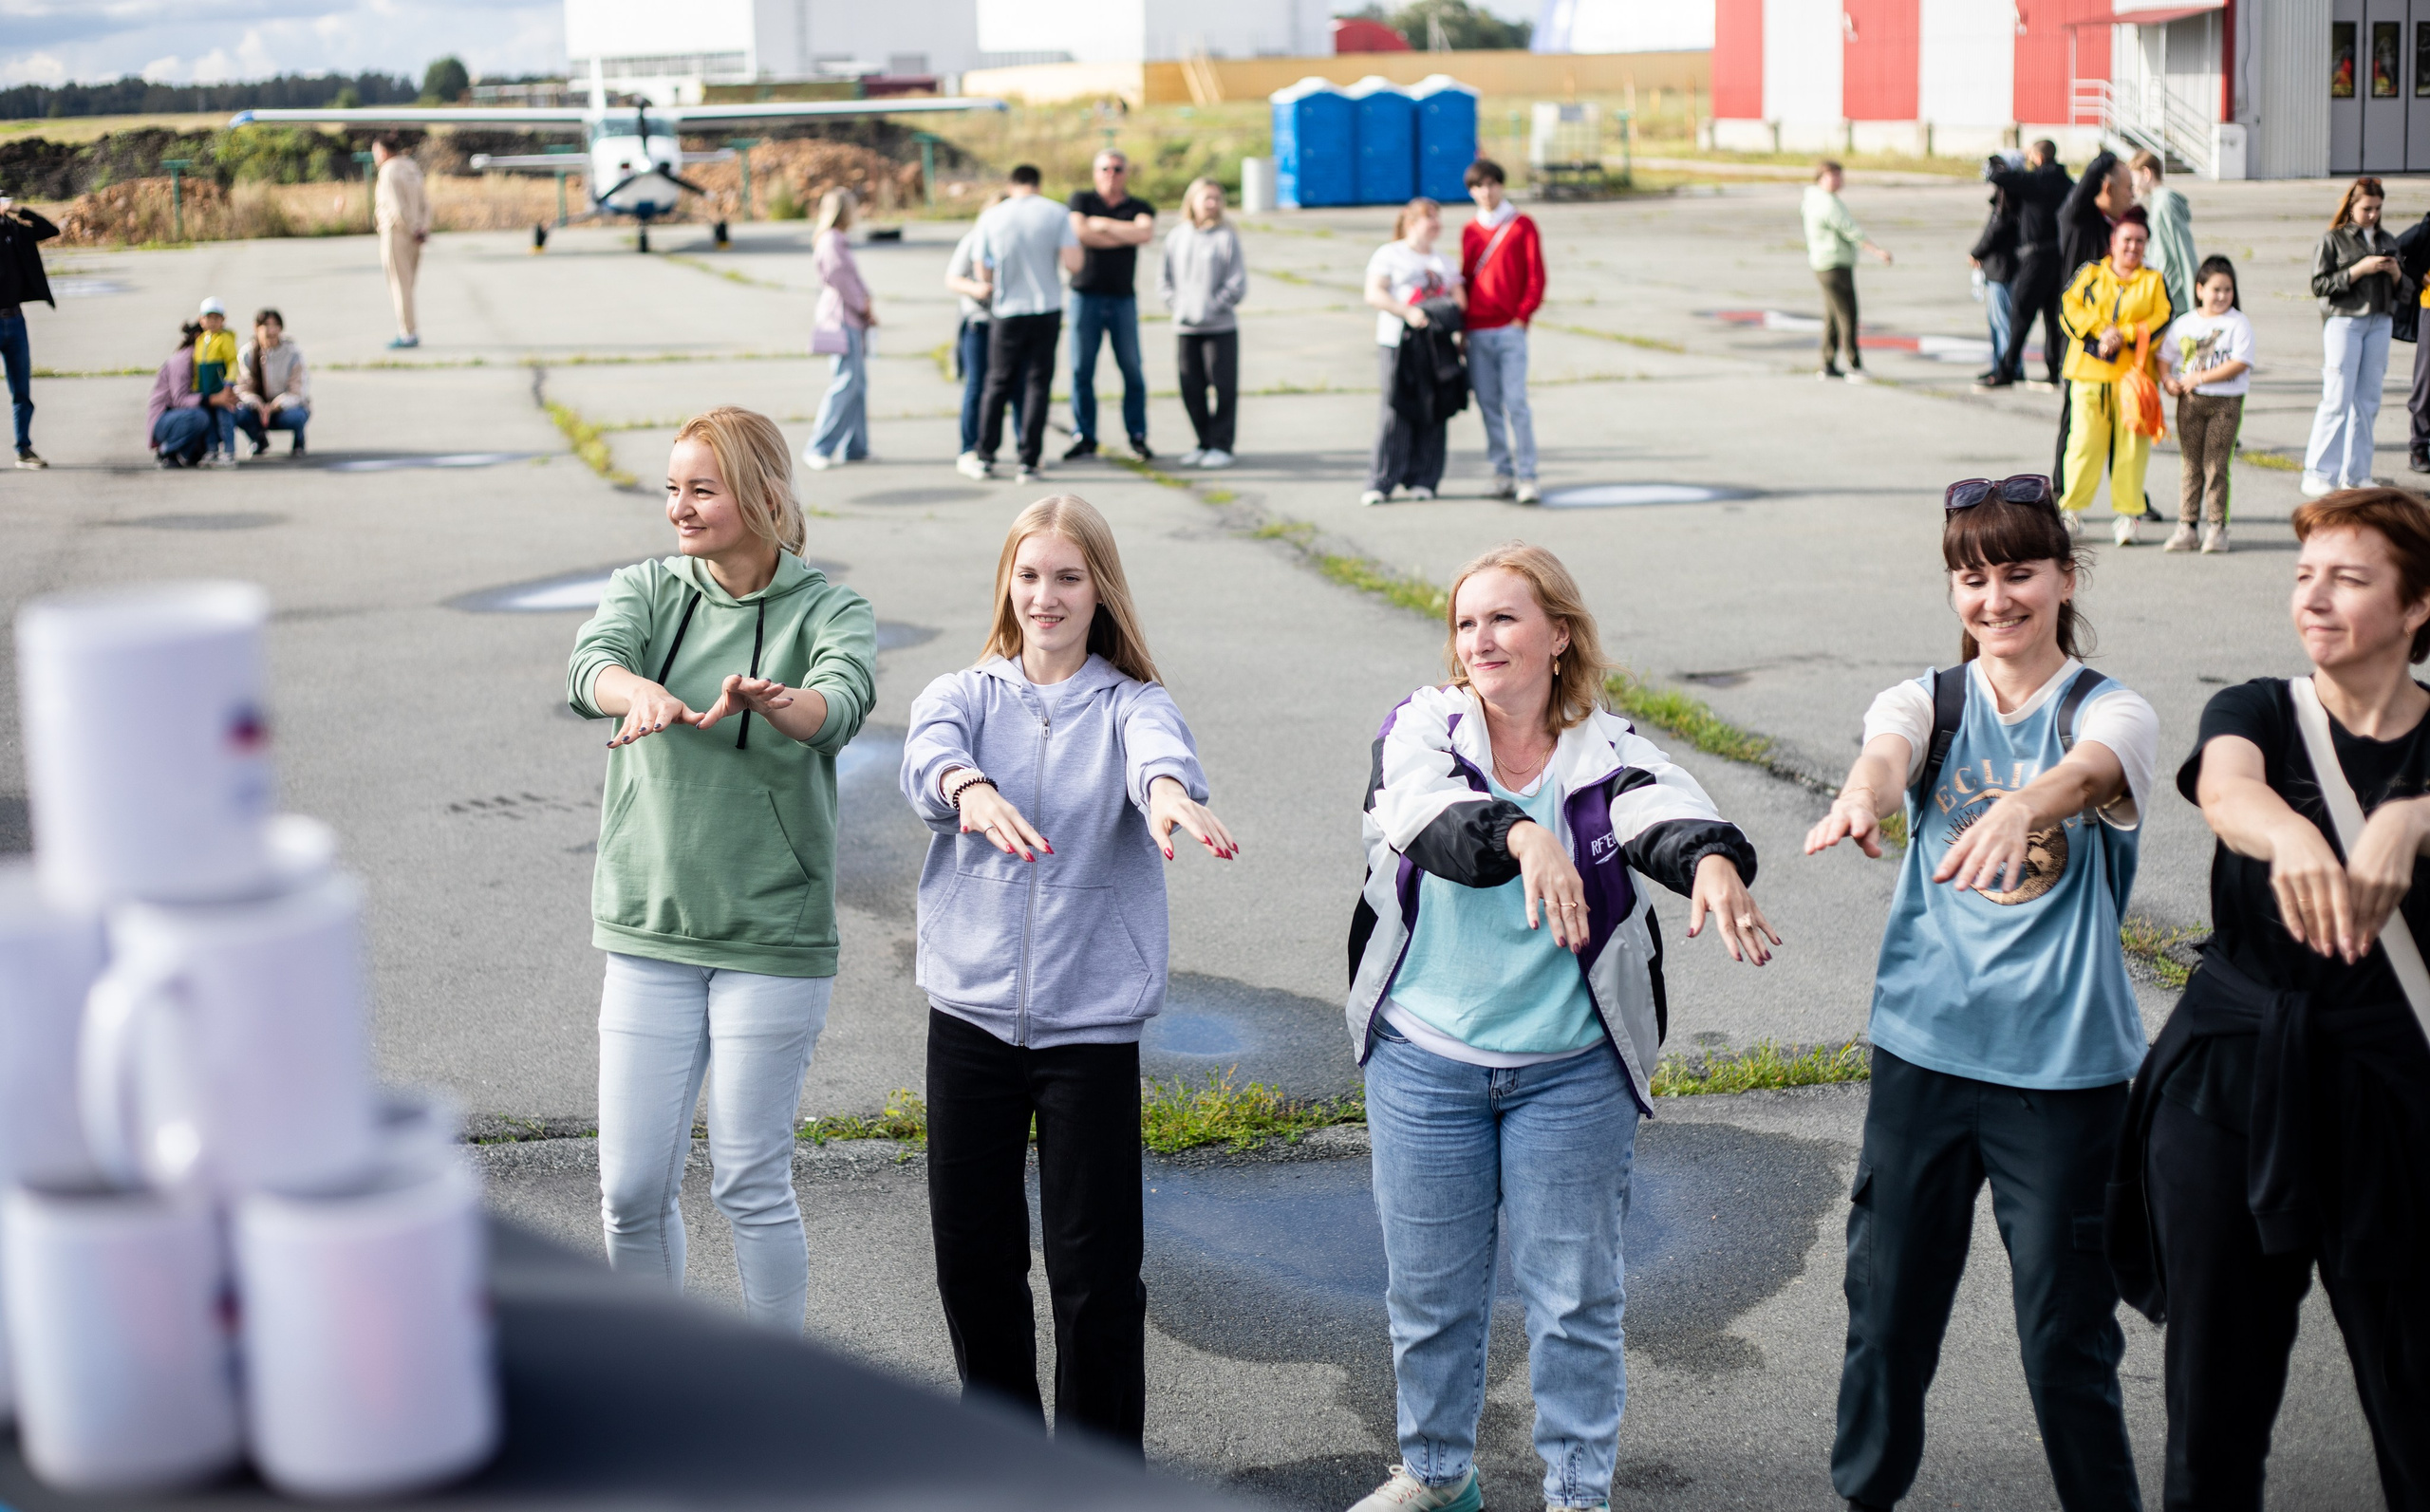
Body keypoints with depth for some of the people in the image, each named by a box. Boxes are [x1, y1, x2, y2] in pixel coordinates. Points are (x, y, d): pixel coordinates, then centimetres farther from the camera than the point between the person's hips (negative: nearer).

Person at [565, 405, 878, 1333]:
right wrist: (639, 691, -42)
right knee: (631, 1188, 7)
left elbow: (840, 704, -27)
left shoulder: (828, 611, -5)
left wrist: (771, 700, -50)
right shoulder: (646, 589, 4)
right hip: (651, 926, 3)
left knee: (751, 1185, 2)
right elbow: (590, 665, -18)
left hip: (771, 938, -3)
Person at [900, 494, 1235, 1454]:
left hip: (1091, 1023, -2)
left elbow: (1162, 751, -25)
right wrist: (968, 787, -43)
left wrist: (1168, 790, -50)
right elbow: (927, 756, -18)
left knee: (1096, 1272, 0)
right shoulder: (965, 694, 5)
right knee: (971, 1256, 10)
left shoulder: (1129, 704, 0)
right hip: (970, 1013, 2)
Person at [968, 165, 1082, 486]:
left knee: (997, 383, 12)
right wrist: (1075, 242, 9)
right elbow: (1073, 264, -12)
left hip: (1006, 312, 1)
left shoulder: (990, 218, -1)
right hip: (1046, 311, -1)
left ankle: (985, 458, 13)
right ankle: (1029, 463, 1)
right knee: (1037, 384, 4)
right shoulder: (1056, 214, -4)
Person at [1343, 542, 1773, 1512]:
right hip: (1425, 1062, 1)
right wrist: (1523, 839, -48)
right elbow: (1433, 814, -27)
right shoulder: (1422, 729, -4)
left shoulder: (1609, 755, -4)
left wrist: (1712, 860, -50)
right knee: (1428, 1285, 13)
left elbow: (1667, 815, -26)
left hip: (1574, 1071, -1)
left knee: (1574, 1294, 6)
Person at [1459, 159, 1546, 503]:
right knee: (1488, 404, 3)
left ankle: (1526, 477, -10)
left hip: (1511, 330, -4)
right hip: (1477, 332, 4)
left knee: (1516, 402, -11)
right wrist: (1462, 328, 11)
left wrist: (1523, 316, -7)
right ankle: (1502, 472, 10)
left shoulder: (1523, 225, 4)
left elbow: (1536, 277, 2)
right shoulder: (1469, 232, 16)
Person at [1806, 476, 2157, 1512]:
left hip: (2063, 1065, -2)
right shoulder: (1929, 701, 4)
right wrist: (1861, 797, -45)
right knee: (1887, 1308, 10)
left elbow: (2086, 772, -28)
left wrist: (2023, 806, -51)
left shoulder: (2111, 712, -3)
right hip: (1923, 1047, 3)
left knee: (2066, 1333, 1)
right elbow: (1888, 751, -20)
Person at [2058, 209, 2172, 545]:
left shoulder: (2154, 281, 12)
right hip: (2088, 372, 0)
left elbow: (2163, 321, 1)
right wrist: (2099, 331, -13)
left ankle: (2129, 512, 6)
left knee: (2131, 444, -1)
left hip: (2133, 373, 0)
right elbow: (2068, 306, 1)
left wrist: (2124, 335, -12)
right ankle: (2072, 510, 6)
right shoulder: (2091, 273, 12)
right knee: (2083, 441, -4)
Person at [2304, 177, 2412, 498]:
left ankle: (2356, 474, 12)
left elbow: (2404, 292, 16)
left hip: (2379, 323, 5)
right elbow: (2319, 285, -9)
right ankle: (2319, 474, -3)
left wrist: (2396, 273, -5)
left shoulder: (2386, 241, 14)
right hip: (2344, 322, -5)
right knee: (2337, 400, -8)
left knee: (2367, 400, 6)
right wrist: (2359, 270, -15)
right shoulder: (2333, 240, 0)